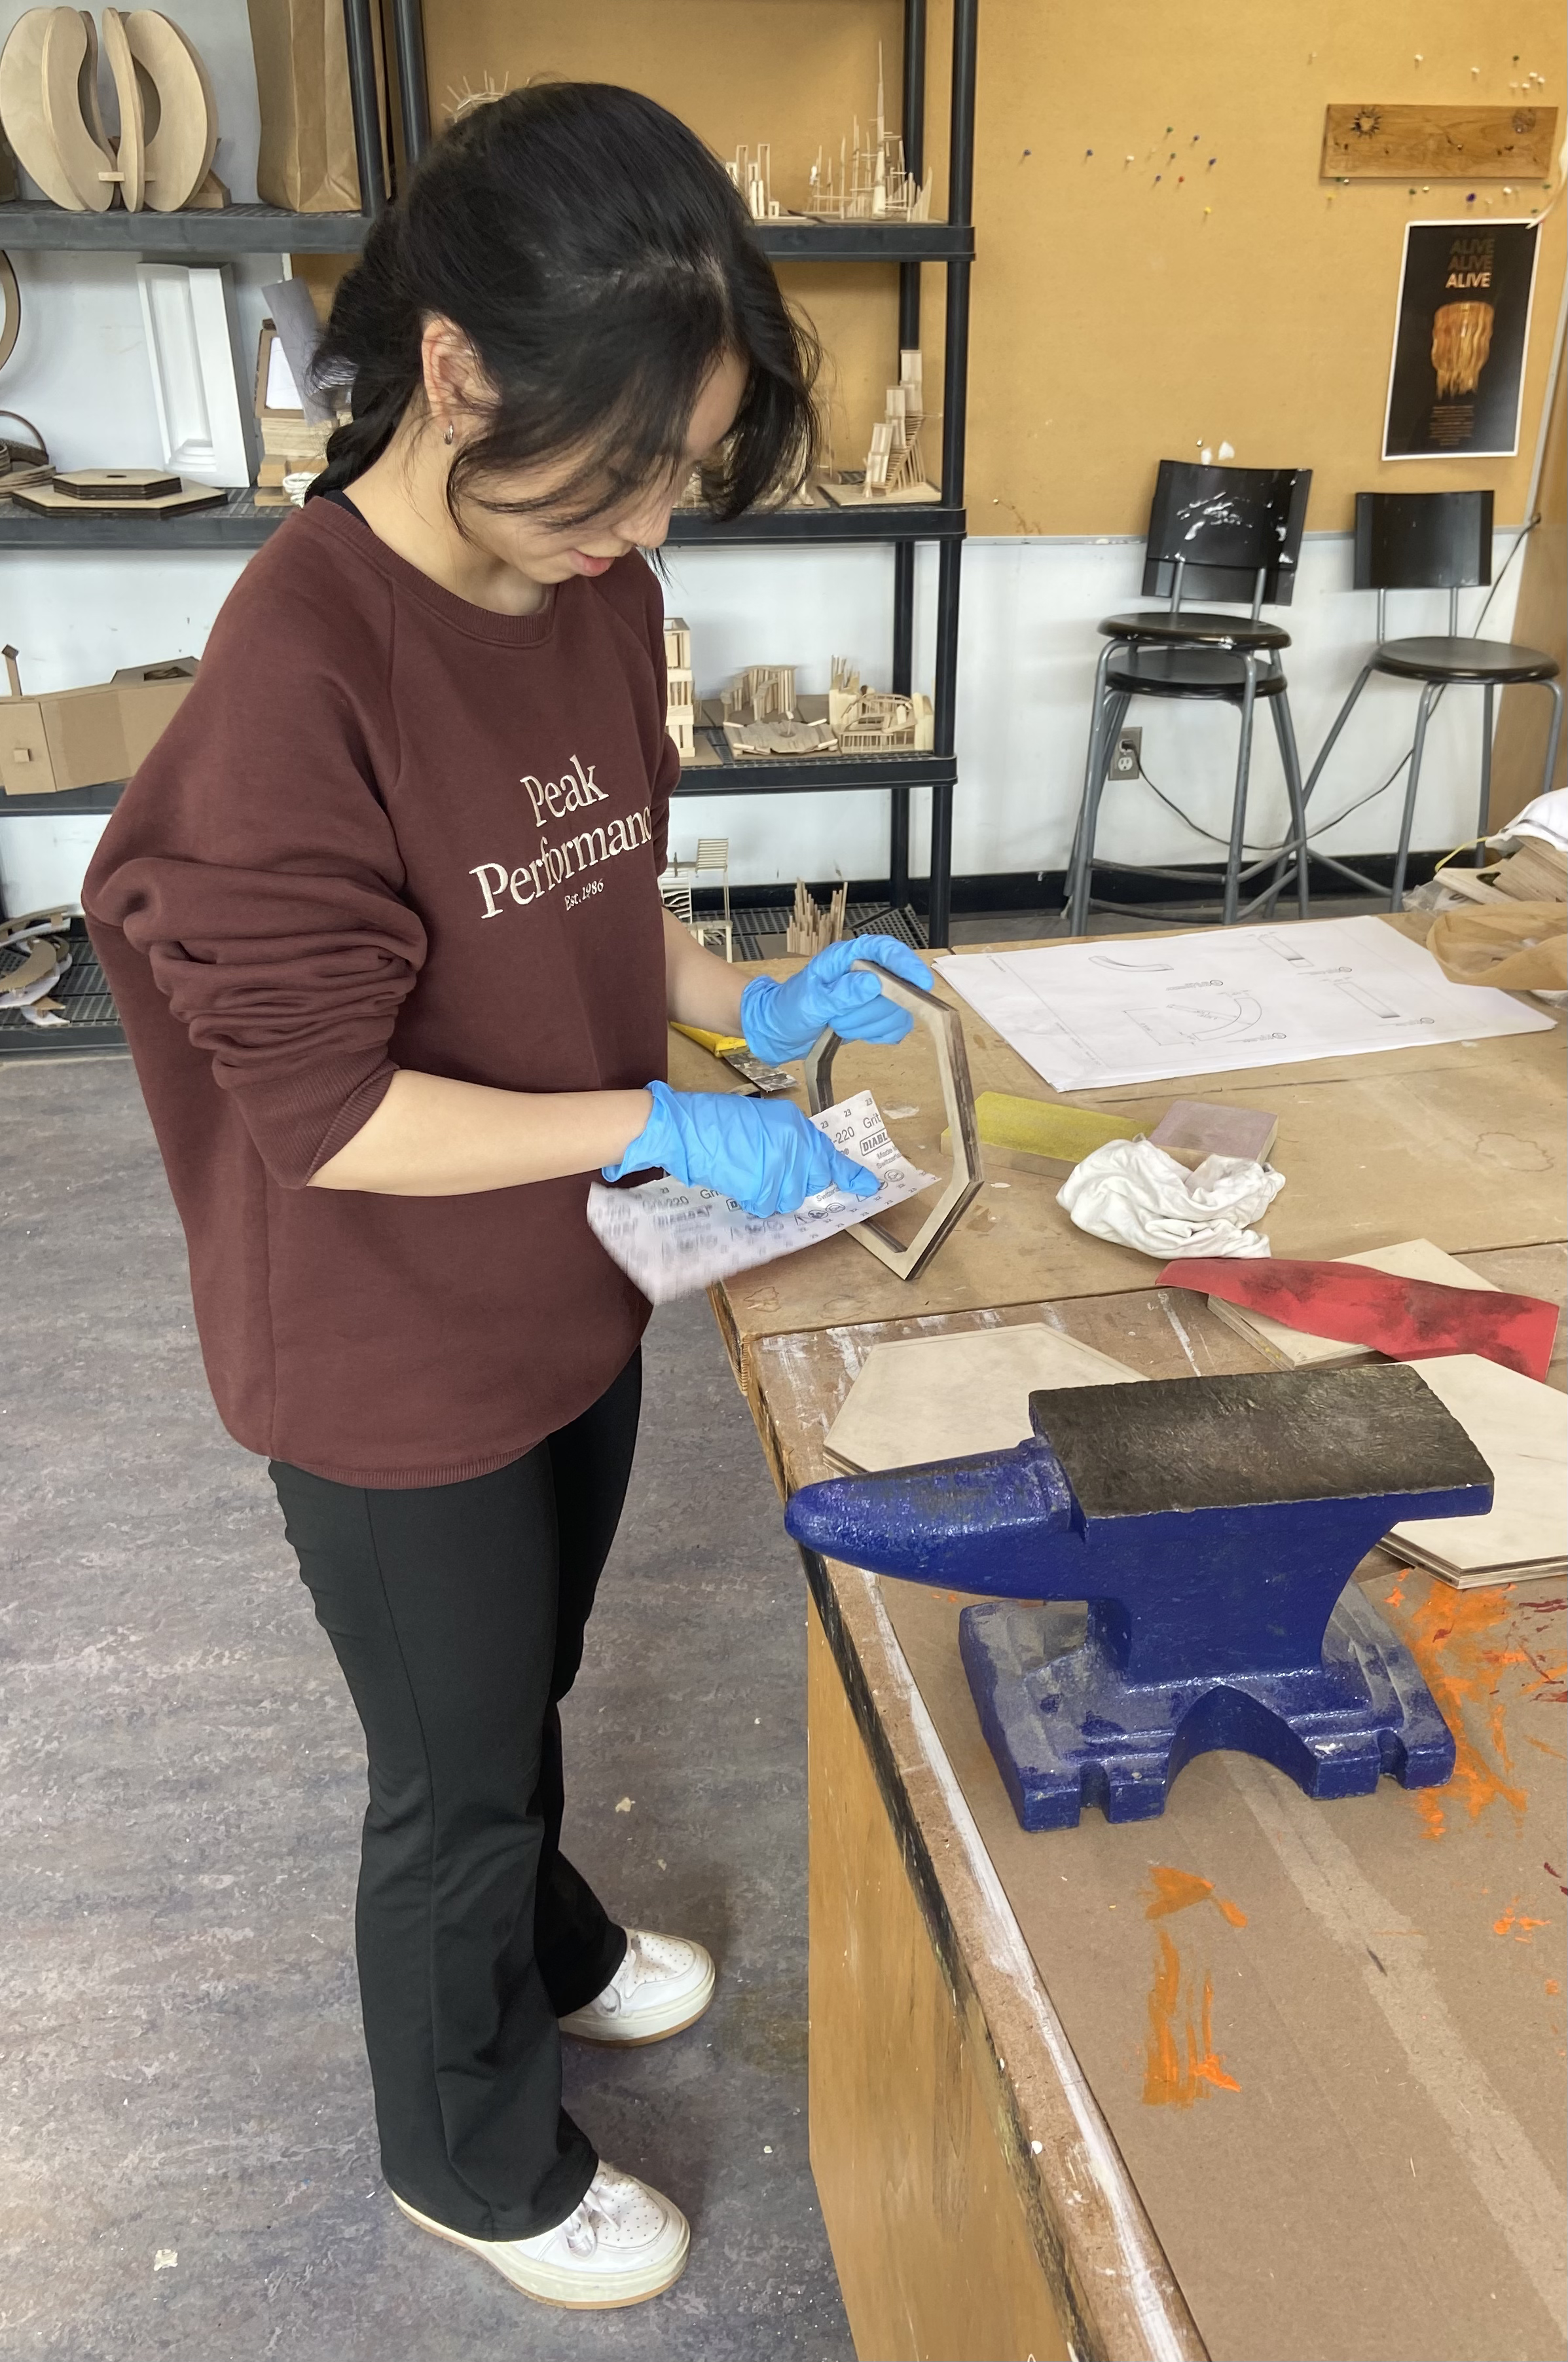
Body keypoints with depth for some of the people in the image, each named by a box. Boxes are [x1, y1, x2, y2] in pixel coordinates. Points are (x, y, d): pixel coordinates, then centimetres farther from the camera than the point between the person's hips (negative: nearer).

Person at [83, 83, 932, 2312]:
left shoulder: (599, 588, -3)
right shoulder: (302, 664, -27)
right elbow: (324, 1110, -24)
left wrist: (749, 1004, -5)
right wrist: (661, 1124, -23)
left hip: (574, 1291, 7)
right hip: (397, 1361, -6)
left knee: (528, 1688, 29)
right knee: (461, 1769, 16)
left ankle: (543, 1942, 60)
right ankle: (477, 2162, 46)